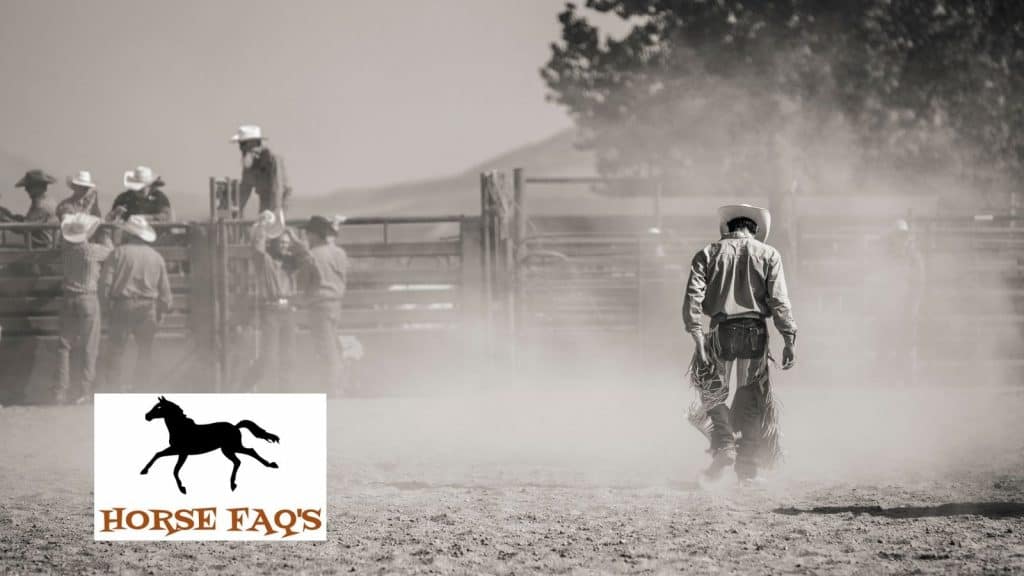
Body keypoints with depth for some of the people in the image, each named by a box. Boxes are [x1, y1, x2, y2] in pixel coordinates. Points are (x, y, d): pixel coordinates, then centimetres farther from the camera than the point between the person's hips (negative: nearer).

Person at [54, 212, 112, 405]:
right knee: (89, 347, 4)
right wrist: (104, 234, 21)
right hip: (88, 300, -3)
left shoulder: (66, 248, -5)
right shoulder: (94, 250, -12)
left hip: (68, 300, 3)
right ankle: (84, 392, 2)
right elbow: (110, 251, 8)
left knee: (64, 345, 9)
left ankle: (61, 391, 4)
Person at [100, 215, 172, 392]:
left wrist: (107, 301, 7)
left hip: (122, 304, -3)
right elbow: (165, 289, 10)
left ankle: (116, 386, -2)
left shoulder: (119, 253, -4)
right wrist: (162, 311, 19)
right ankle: (141, 386, 7)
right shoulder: (156, 257, 7)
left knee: (117, 347, 4)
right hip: (147, 307, 3)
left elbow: (106, 283, -8)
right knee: (145, 349, 11)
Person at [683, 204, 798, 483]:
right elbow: (779, 301, -3)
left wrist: (697, 336, -9)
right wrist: (789, 339, -4)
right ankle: (747, 467, 9)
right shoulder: (768, 255, 7)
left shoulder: (709, 253, 9)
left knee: (712, 394, 14)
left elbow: (693, 297, -4)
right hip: (755, 332, 0)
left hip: (721, 332, 0)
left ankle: (723, 447, -7)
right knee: (751, 399, 9)